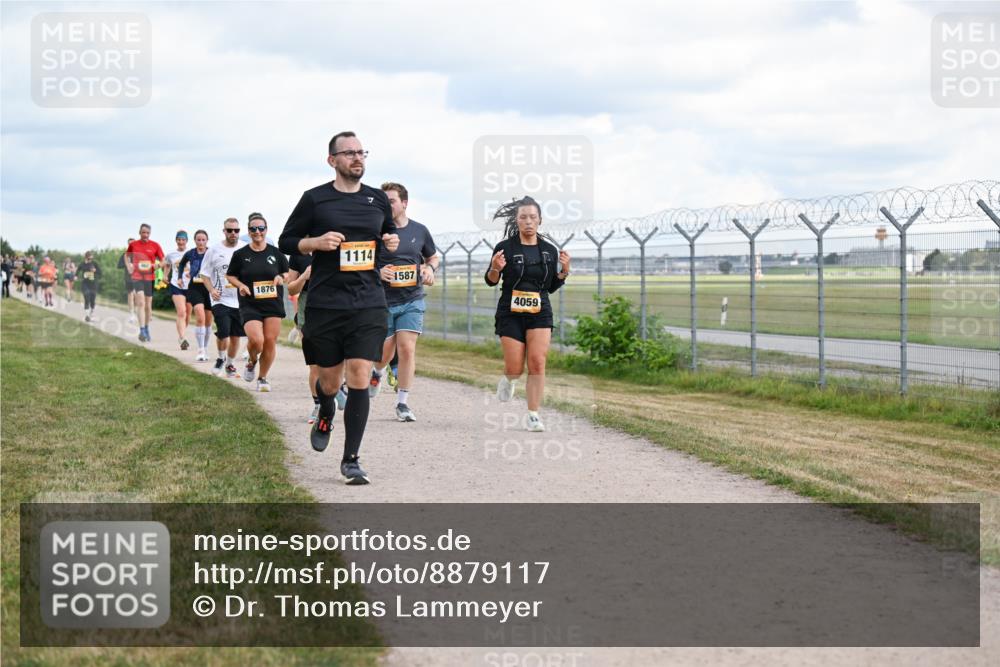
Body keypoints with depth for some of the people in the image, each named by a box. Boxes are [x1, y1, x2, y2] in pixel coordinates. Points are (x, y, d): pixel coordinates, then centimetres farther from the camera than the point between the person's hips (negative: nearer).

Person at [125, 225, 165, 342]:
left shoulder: (155, 245, 2)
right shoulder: (133, 245, 3)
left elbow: (162, 261, 7)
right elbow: (126, 256, 20)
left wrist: (157, 265, -13)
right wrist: (129, 266, 4)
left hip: (150, 278, 1)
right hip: (137, 277, -1)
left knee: (148, 305, 10)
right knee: (141, 303, -15)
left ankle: (146, 329, 27)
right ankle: (142, 331, -21)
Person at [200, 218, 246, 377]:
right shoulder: (214, 250, 0)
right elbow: (204, 273, 6)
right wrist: (211, 290, -10)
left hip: (240, 300, 2)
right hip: (221, 300, -2)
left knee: (235, 336, 7)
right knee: (223, 333, -14)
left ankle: (230, 364, 27)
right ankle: (221, 358, 15)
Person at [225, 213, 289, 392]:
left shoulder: (276, 253, 5)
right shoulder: (240, 254, 1)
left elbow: (288, 273, 15)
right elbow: (230, 276, 10)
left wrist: (281, 277, -7)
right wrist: (240, 285, -9)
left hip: (273, 304, 2)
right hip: (250, 305, -2)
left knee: (270, 342, -1)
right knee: (256, 340, -20)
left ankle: (262, 378, 18)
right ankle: (252, 362, 16)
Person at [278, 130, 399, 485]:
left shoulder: (378, 199, 9)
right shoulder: (314, 199, 0)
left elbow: (390, 233, 26)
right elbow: (286, 241, 6)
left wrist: (393, 242, 2)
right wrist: (317, 242, -12)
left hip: (368, 305, 1)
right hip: (325, 305, -1)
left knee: (359, 378, -10)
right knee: (330, 381, 9)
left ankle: (351, 459, -3)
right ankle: (326, 416, 46)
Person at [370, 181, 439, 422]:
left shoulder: (419, 230, 5)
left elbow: (433, 257, 21)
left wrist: (429, 268, -1)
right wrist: (377, 272, -19)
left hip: (412, 300, 1)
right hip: (382, 301, -1)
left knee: (407, 349, -10)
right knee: (385, 352, 7)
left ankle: (402, 403, -2)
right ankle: (379, 372, 45)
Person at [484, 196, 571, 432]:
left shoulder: (549, 250, 6)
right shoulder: (505, 248, -4)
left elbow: (552, 287, 13)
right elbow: (491, 281, 3)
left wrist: (564, 270, -5)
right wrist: (495, 269, -19)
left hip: (540, 313, 2)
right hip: (511, 313, -2)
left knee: (537, 362, -11)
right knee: (515, 368, -3)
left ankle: (533, 415, -5)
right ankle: (509, 379, 35)